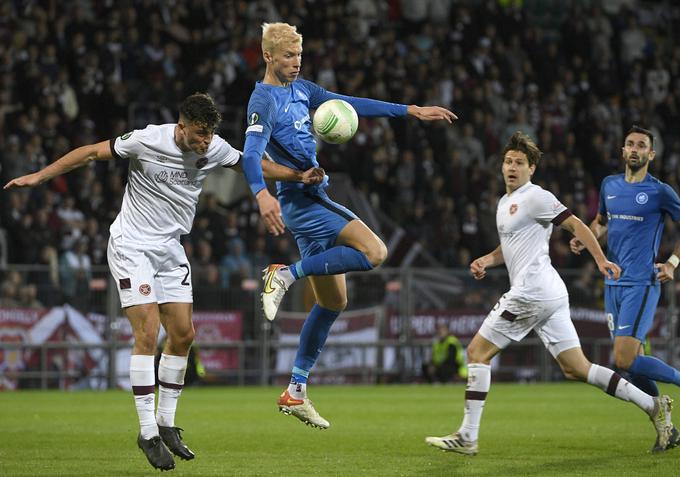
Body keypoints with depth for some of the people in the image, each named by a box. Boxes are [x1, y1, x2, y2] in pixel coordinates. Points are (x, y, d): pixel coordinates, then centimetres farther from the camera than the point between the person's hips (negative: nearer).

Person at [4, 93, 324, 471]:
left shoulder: (215, 149, -5)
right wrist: (39, 176, -12)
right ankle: (148, 432, -10)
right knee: (148, 333, -15)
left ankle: (167, 424, 16)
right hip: (131, 246, -6)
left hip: (171, 249, 6)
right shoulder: (147, 141, -20)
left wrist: (299, 176, 3)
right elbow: (92, 153, -11)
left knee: (183, 334, 2)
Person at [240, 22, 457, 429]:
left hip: (313, 200, 9)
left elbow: (351, 105, 22)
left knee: (334, 301, 9)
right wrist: (261, 193, -44)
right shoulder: (264, 100, -11)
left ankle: (296, 391, 11)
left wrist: (411, 111, 20)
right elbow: (251, 153, -25)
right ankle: (286, 275, -15)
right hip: (299, 198, -9)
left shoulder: (300, 90, 16)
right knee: (374, 252, -24)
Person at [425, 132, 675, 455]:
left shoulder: (534, 197, -6)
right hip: (551, 295, 10)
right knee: (576, 369, 7)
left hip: (531, 292, -10)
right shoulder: (504, 203, 23)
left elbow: (575, 224, -11)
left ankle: (467, 437, -3)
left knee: (477, 352, -3)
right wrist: (485, 261, 15)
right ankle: (652, 406, 4)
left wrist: (601, 260, -21)